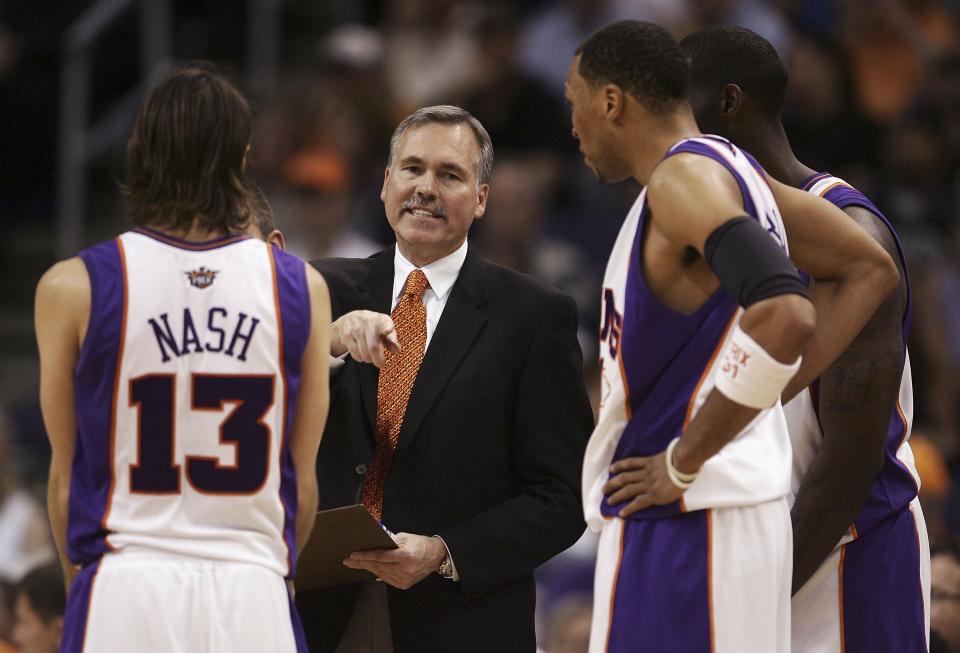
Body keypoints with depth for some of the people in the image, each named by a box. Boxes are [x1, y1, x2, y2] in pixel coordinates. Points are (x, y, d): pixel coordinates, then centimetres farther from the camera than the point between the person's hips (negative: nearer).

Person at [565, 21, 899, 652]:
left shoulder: (683, 177, -14)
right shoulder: (729, 169, 14)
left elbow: (784, 317, -29)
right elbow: (871, 269, 22)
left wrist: (683, 463, -20)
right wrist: (775, 390, 14)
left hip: (683, 522, -10)